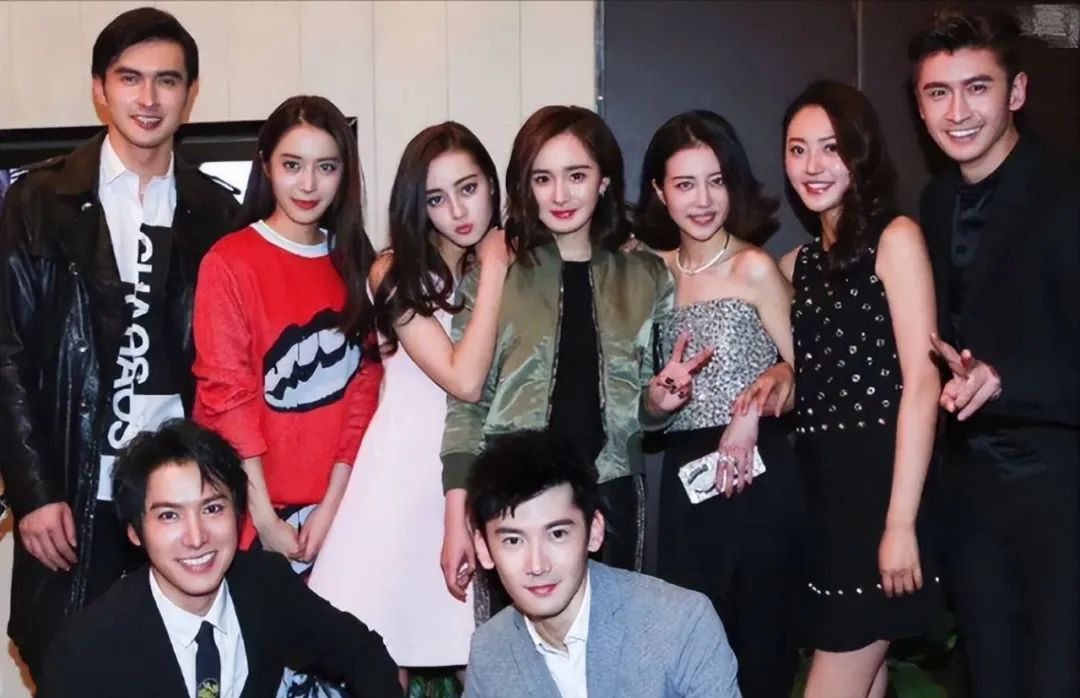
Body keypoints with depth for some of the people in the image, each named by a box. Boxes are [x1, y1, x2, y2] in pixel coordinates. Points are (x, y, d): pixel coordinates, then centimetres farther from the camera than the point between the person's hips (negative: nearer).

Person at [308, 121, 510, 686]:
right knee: (380, 649, -2)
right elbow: (465, 381, -17)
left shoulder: (514, 261, 6)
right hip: (412, 468, -3)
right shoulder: (397, 273, -4)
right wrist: (493, 271, -13)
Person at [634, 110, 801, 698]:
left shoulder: (754, 268, -5)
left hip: (756, 473, -4)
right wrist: (657, 398, -5)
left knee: (758, 634, 2)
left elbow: (803, 372, -2)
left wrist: (754, 405, -19)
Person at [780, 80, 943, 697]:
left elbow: (921, 382, -13)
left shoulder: (895, 238, -6)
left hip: (881, 479, -6)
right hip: (820, 484, 6)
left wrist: (901, 522, -19)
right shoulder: (797, 264, 14)